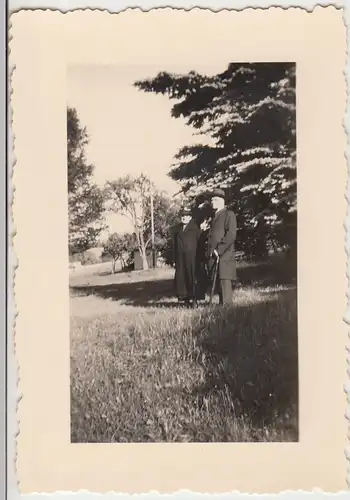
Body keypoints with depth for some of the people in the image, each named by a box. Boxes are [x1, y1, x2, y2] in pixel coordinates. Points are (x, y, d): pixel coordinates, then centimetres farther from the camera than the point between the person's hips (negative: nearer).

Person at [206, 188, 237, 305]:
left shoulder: (229, 214, -1)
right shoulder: (214, 216, 23)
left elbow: (231, 235, -12)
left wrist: (218, 250, -14)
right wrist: (210, 252, 10)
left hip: (224, 256, -8)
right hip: (214, 256, 8)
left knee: (225, 282, -11)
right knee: (218, 284, 8)